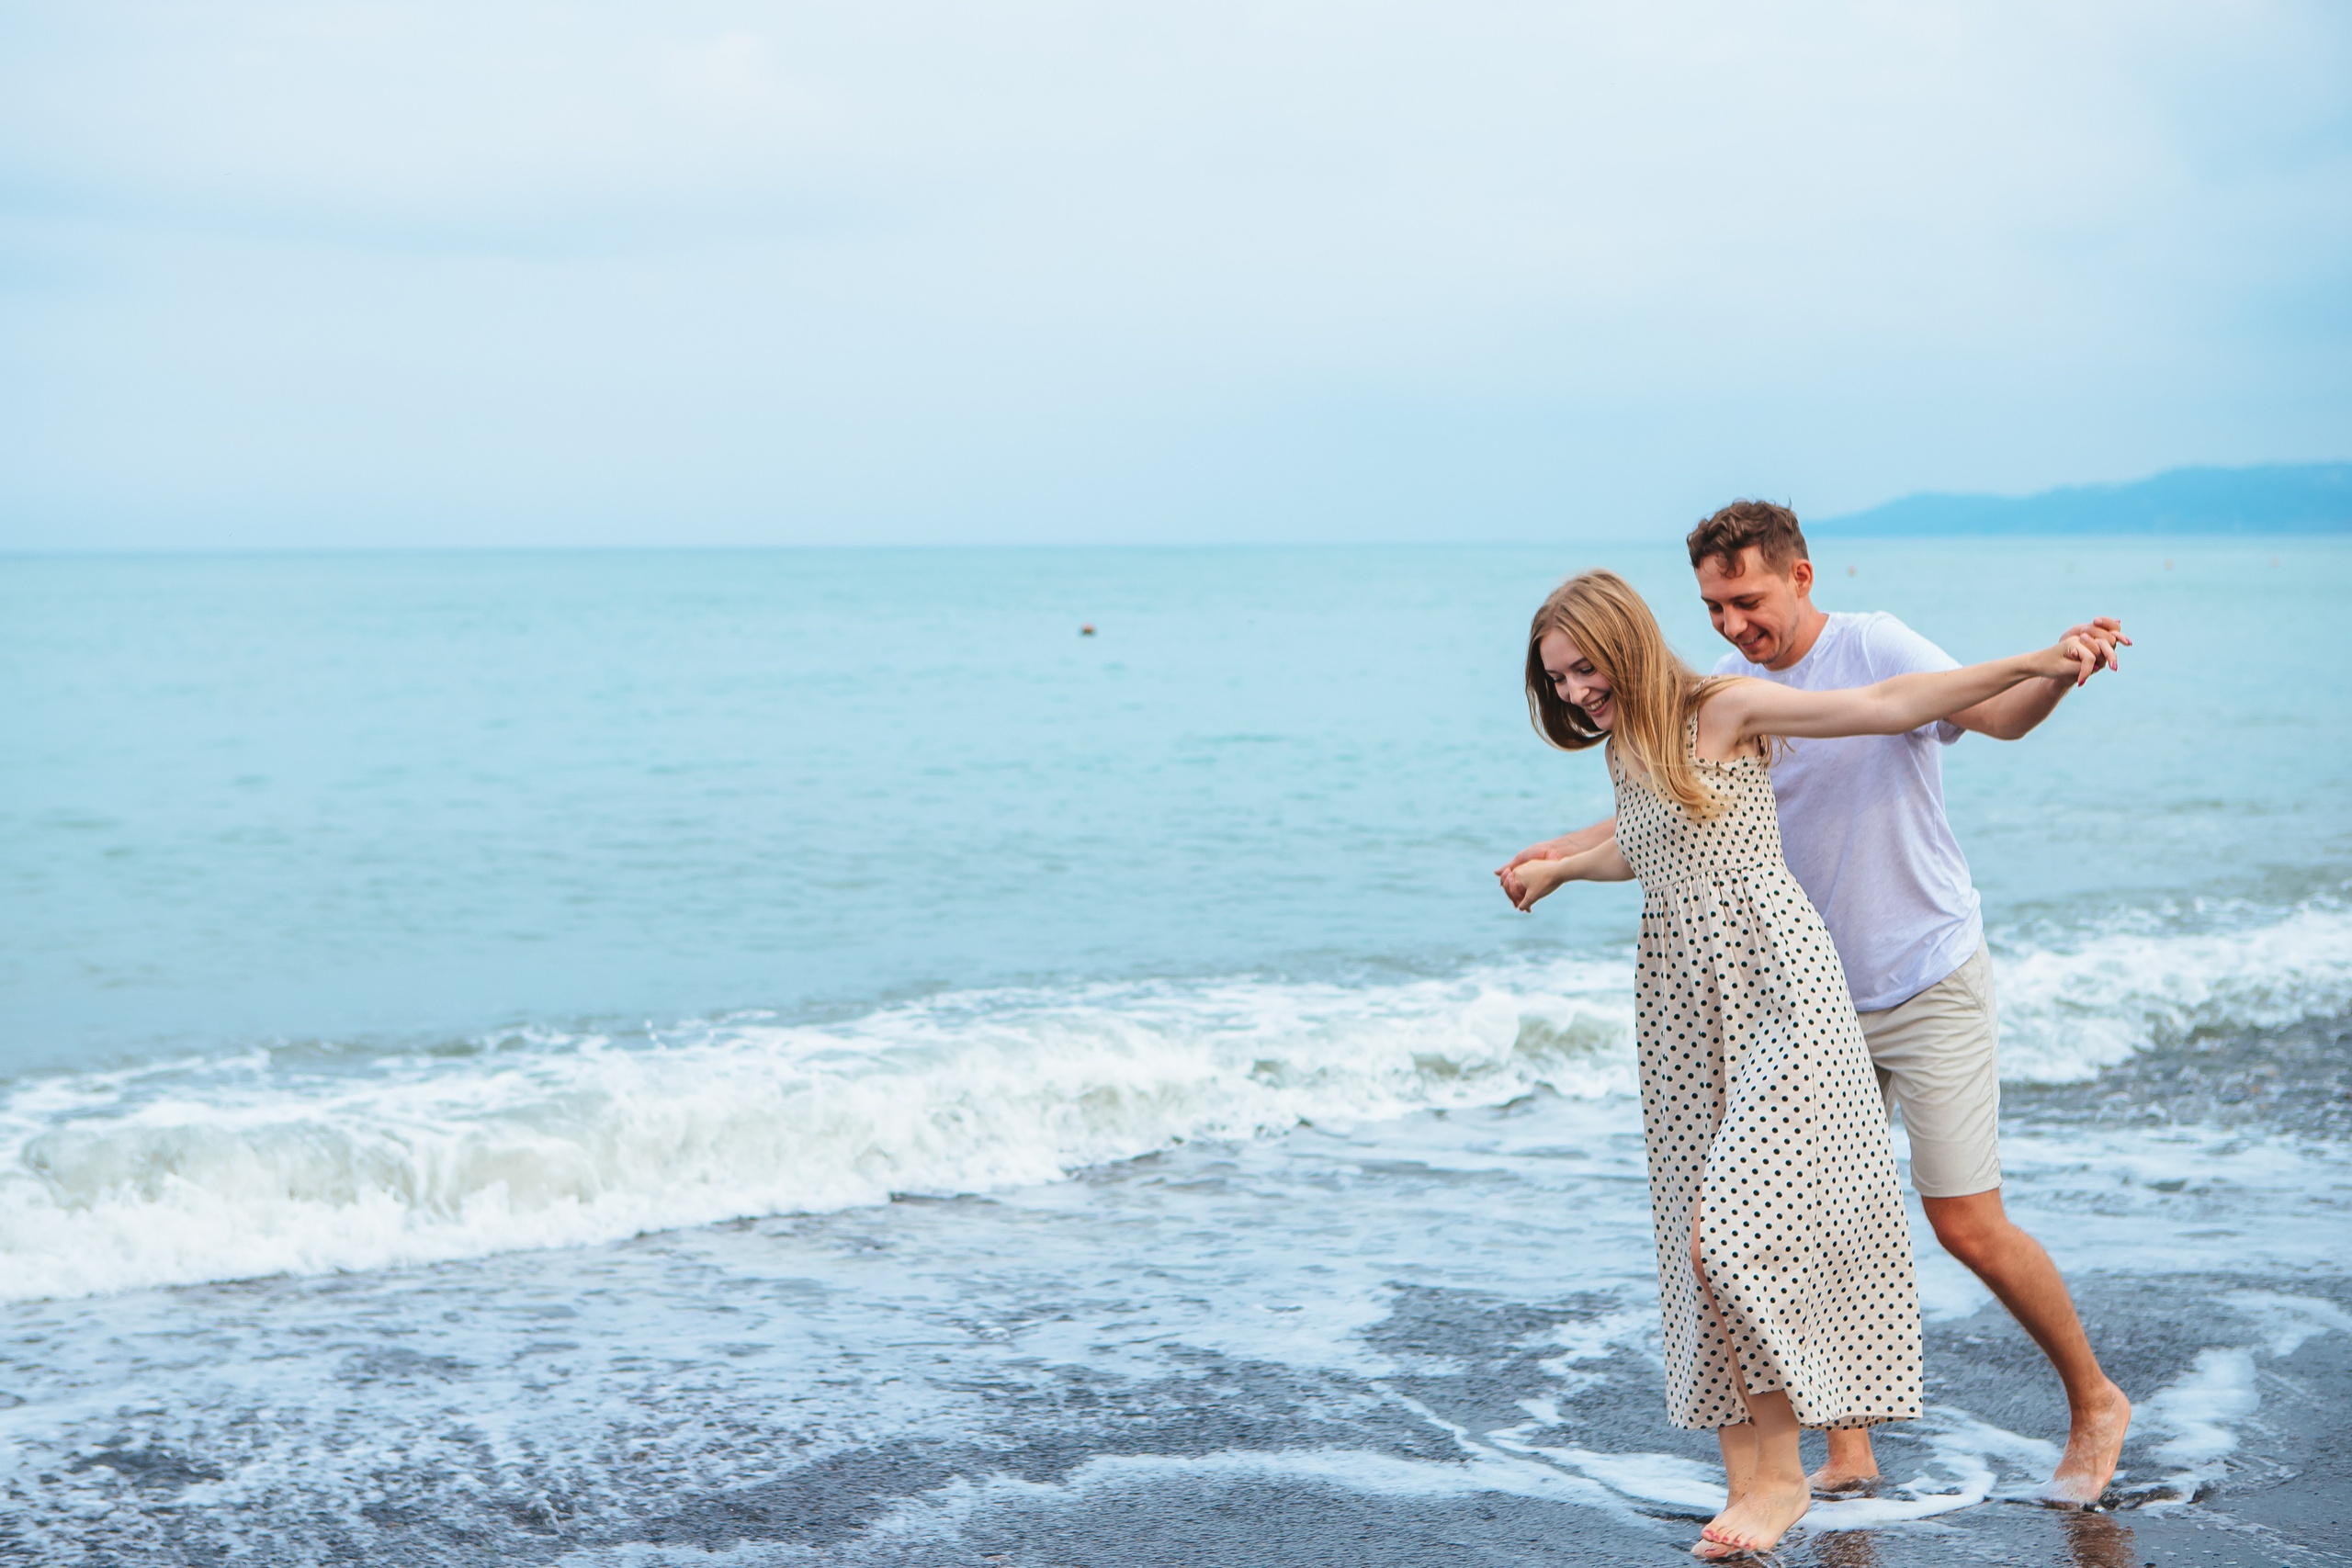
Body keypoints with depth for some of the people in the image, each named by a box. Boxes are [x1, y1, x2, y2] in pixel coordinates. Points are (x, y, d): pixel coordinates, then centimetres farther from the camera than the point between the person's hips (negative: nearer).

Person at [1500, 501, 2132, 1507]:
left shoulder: (1875, 647, -14)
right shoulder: (1730, 692, 3)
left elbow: (1994, 713, -29)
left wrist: (2056, 672, -51)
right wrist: (1549, 856, 1)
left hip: (1929, 982, -6)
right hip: (1815, 1001, 6)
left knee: (1967, 1226, -5)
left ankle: (2094, 1403, 17)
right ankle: (1847, 1452, 15)